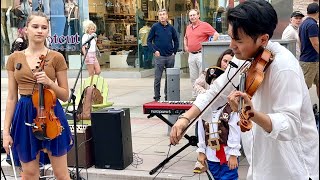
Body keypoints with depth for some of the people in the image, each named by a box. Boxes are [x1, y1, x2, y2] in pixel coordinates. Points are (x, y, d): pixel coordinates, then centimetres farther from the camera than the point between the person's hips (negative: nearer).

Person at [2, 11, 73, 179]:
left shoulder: (56, 57, -1)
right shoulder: (14, 58, 5)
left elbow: (65, 95, 3)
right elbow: (12, 97, 7)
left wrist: (49, 82, -17)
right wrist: (6, 130, 3)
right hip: (24, 115, 2)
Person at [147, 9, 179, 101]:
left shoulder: (171, 27, 7)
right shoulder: (155, 27, -1)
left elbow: (176, 41, 17)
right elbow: (149, 41, 1)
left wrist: (174, 52, 8)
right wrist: (154, 51, -8)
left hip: (170, 56, 3)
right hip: (159, 56, -3)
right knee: (157, 78, -1)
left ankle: (168, 96, 19)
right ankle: (157, 97, 8)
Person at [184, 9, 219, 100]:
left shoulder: (204, 25, -7)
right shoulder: (188, 27, 15)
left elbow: (216, 35, -12)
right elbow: (185, 38, 34)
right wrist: (186, 46, 19)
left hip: (201, 54, -7)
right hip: (191, 55, 7)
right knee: (193, 77, 11)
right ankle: (194, 96, 19)